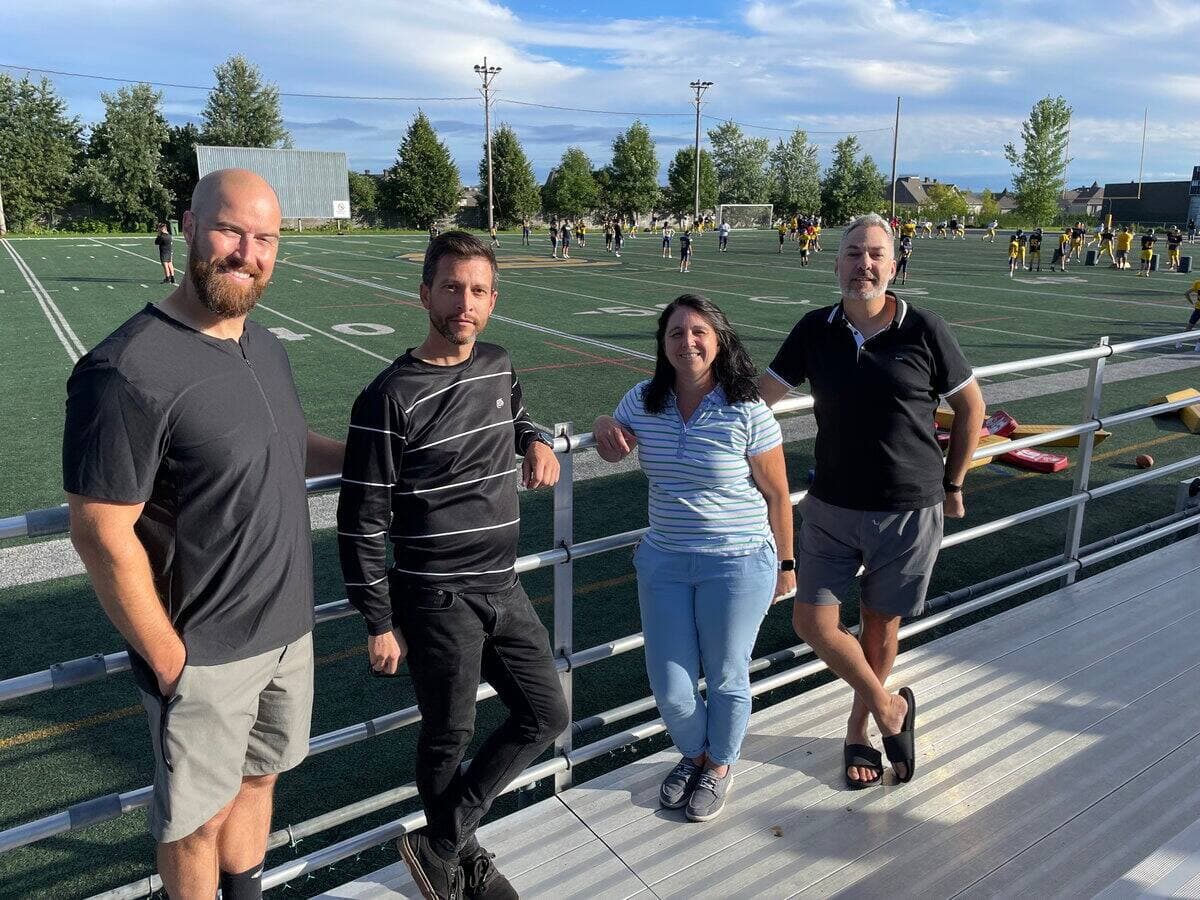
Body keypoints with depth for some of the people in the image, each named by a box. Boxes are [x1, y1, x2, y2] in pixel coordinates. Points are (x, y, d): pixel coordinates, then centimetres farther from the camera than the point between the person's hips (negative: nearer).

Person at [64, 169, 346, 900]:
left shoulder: (266, 347, 2)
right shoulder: (131, 371, -24)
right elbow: (102, 536, -21)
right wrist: (168, 661, -15)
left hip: (288, 629, 7)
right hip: (206, 655, -7)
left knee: (256, 780, 25)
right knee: (200, 820, 15)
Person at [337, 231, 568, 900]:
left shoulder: (499, 364, 3)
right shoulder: (391, 398, -16)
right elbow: (362, 522, -12)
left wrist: (536, 440, 4)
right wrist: (380, 625, -10)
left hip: (503, 587, 7)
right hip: (437, 600, -6)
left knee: (547, 715, 11)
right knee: (450, 736, 11)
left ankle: (444, 844, 26)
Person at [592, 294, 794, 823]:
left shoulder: (746, 412, -14)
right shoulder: (644, 401, -2)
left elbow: (777, 494, -6)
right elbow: (615, 450, 17)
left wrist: (785, 563, 1)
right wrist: (604, 427, -7)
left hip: (738, 564, -4)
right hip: (664, 561, 4)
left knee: (725, 678, 13)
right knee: (669, 689, 8)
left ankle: (719, 766, 42)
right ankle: (693, 754, 41)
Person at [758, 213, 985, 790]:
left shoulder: (923, 331, -8)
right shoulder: (816, 330, -2)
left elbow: (970, 406, 4)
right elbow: (761, 396, -1)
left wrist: (951, 484, 8)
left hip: (908, 510, -2)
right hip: (831, 507, 2)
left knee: (880, 627, 11)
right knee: (813, 622, 1)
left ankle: (858, 727, 37)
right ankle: (889, 708, 26)